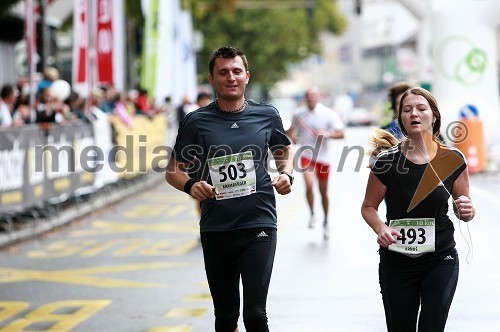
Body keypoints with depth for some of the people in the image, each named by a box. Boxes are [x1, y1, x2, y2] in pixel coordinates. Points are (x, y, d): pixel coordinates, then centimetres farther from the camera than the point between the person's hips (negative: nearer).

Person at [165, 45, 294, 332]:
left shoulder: (267, 115, 3)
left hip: (259, 225, -1)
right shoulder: (197, 122, 0)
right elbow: (173, 170, 5)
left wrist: (287, 174, -1)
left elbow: (285, 151, 20)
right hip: (216, 230, 1)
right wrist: (190, 185, -16)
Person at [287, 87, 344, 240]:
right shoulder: (298, 113, 0)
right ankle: (312, 214, 2)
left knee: (323, 192, 10)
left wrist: (328, 134, -23)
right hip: (306, 155, 0)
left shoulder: (329, 114, -6)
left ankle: (325, 222, 29)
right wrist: (292, 136, -7)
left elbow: (341, 133, -5)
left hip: (323, 157, 0)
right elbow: (291, 130, 15)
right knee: (309, 185, -22)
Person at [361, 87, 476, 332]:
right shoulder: (387, 162, -9)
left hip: (441, 260, 0)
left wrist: (466, 211, -17)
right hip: (396, 262, 0)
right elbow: (368, 207, 2)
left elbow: (463, 209, 7)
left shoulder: (452, 160, -5)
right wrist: (381, 229, -17)